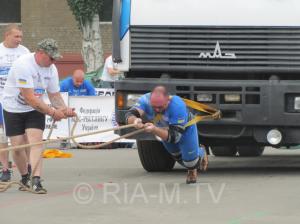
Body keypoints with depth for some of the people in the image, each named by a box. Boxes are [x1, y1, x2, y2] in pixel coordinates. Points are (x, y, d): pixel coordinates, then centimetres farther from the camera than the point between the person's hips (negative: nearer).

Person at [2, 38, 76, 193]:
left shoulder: (51, 68, -5)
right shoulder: (23, 65, -27)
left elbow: (54, 94, 3)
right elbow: (29, 98, -29)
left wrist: (64, 109, -18)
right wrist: (52, 112, -28)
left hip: (35, 109, 4)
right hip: (13, 109, -4)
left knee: (36, 141, -16)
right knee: (17, 146, -2)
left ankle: (35, 180, -23)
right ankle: (24, 178, 22)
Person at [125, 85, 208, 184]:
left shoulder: (178, 106, -46)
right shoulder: (146, 100, -36)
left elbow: (175, 136, -48)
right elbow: (130, 115, -47)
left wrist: (155, 130, -64)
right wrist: (134, 120, -72)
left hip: (185, 129, -4)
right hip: (163, 131, 4)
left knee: (190, 162, 0)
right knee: (178, 157, 25)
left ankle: (201, 154, 36)